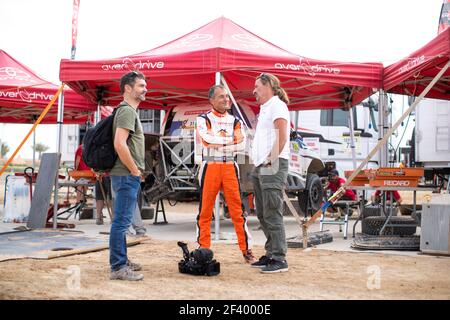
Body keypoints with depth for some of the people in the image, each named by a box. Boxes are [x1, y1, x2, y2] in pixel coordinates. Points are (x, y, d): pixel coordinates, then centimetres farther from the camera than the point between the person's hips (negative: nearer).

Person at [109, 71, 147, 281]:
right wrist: (134, 170, -16)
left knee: (122, 221, 16)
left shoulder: (129, 110, 19)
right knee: (121, 221, -8)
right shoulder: (127, 111, -12)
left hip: (128, 175, 11)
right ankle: (118, 268, -5)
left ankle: (122, 261, 26)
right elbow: (119, 144, -24)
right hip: (127, 175, -11)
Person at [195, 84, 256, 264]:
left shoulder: (234, 121, 12)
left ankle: (246, 250, 5)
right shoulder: (203, 119, 5)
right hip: (210, 167, -2)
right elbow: (207, 139, -14)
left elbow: (241, 145, -3)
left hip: (230, 167, 2)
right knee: (205, 211, 3)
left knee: (237, 210, 0)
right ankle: (203, 249, 13)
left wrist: (218, 143, -11)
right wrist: (230, 140, -8)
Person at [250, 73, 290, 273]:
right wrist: (259, 162, 15)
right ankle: (270, 254, 20)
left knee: (272, 214, -11)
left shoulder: (277, 105, -6)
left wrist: (271, 159, -17)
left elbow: (282, 136, -18)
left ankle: (279, 259, -7)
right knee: (262, 214, 12)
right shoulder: (264, 109, 23)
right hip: (260, 167, 10)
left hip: (272, 167, -10)